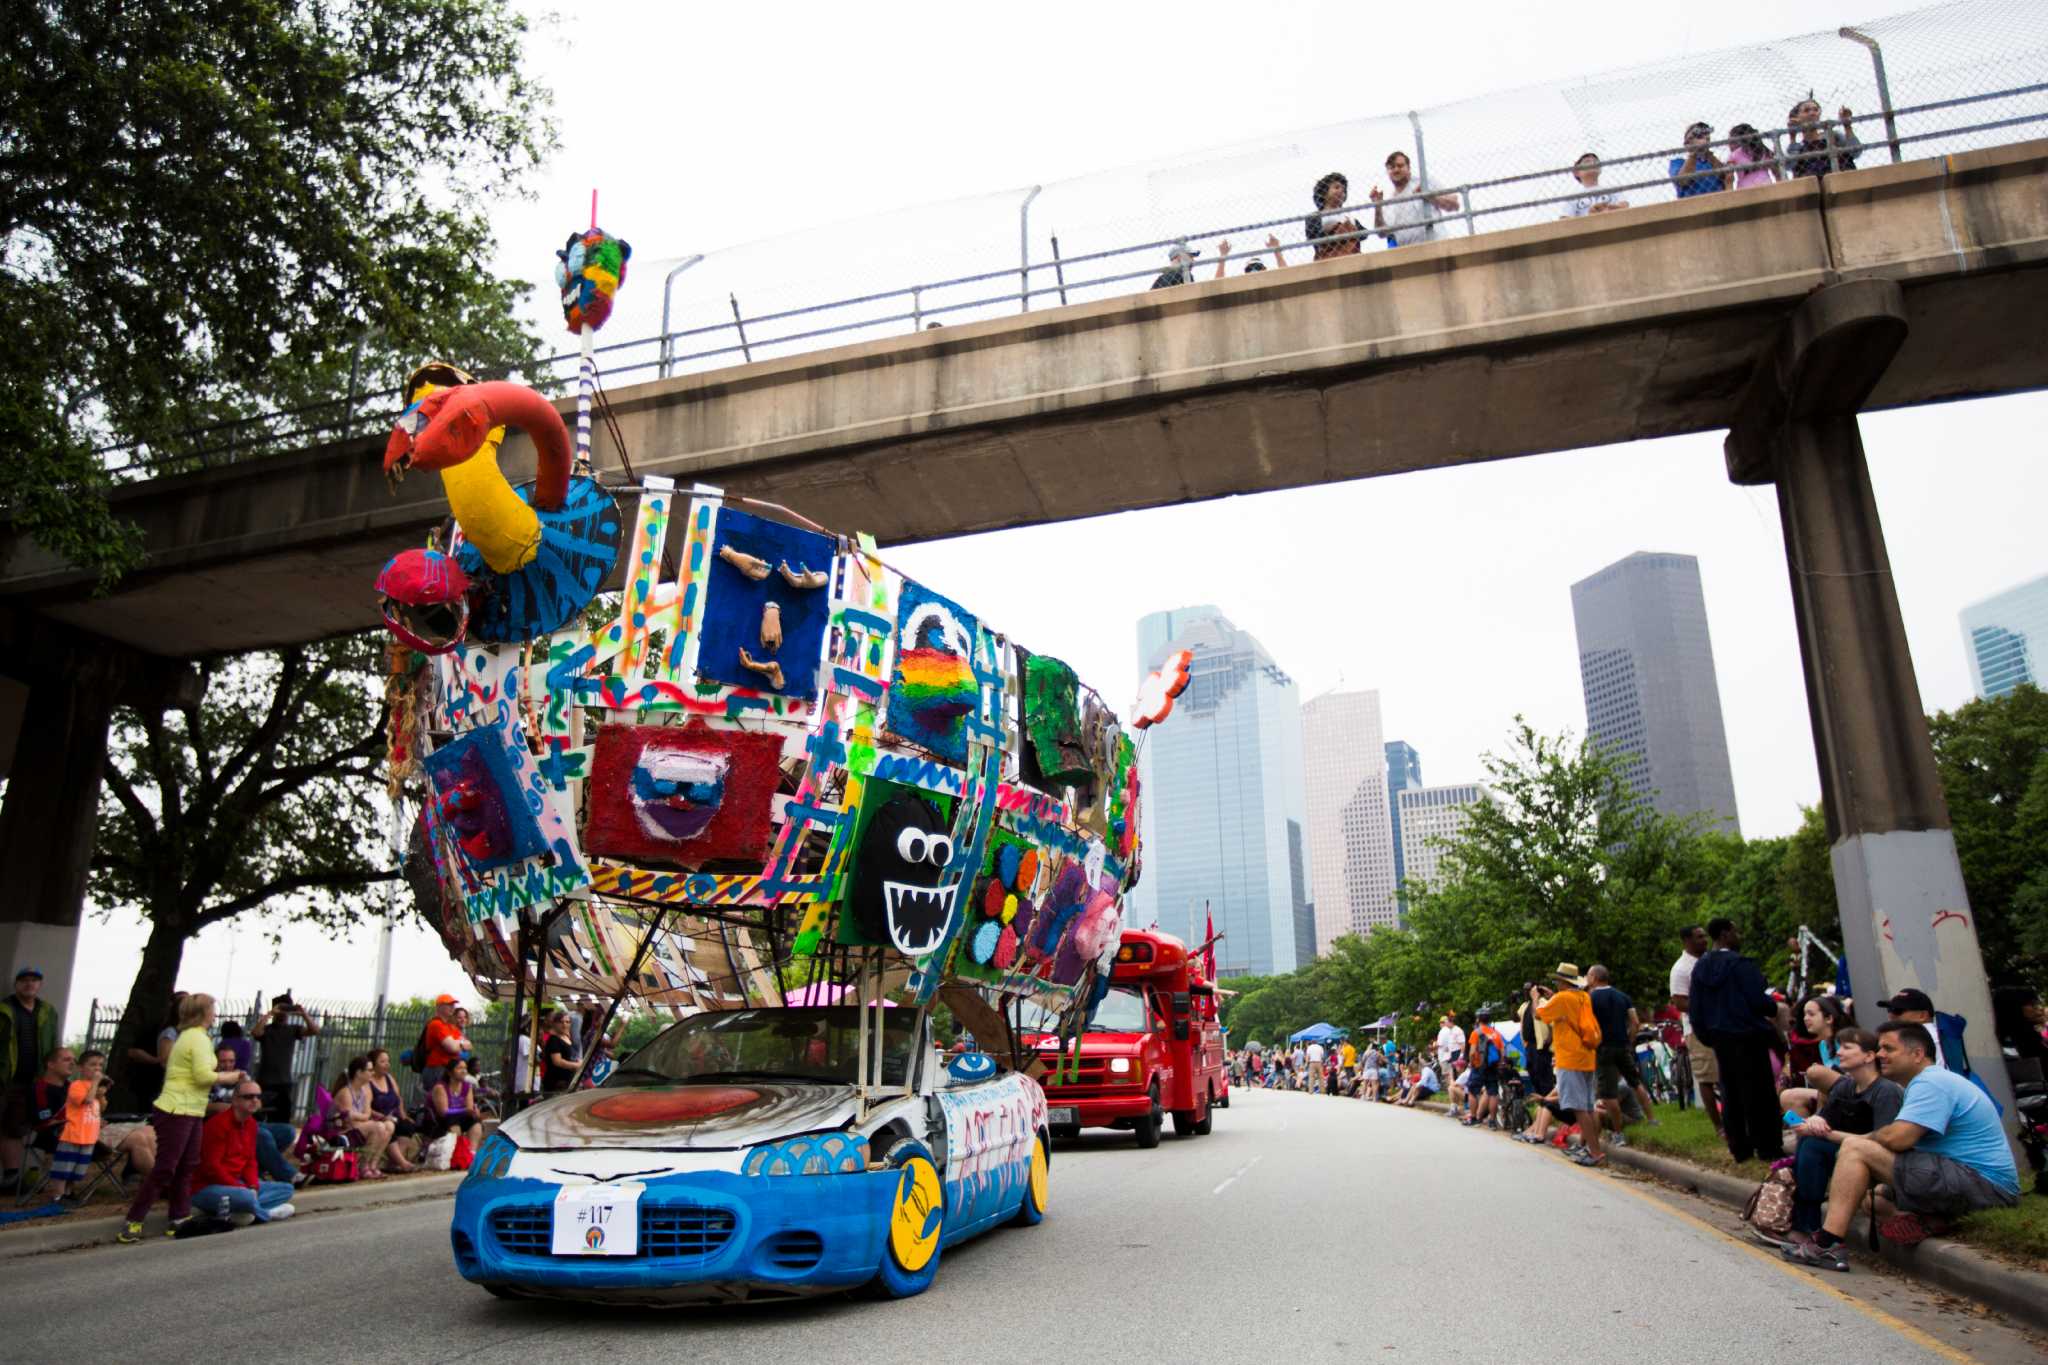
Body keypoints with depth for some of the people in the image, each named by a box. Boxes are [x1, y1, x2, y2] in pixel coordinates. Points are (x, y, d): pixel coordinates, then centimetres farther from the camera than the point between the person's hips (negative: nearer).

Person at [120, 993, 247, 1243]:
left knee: (186, 1168, 12)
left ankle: (180, 1220, 17)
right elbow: (204, 1076, -21)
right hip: (178, 1112, -10)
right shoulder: (199, 1038, -13)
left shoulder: (187, 1036, 17)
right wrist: (231, 1077, -8)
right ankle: (132, 1223, -1)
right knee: (164, 1169, -6)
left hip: (189, 1112, 10)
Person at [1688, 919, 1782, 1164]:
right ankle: (1767, 1147, 8)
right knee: (1758, 1092, 3)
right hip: (1747, 1036, -6)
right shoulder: (1741, 964, -15)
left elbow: (1695, 1009, 11)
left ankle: (1740, 1148, 17)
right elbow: (1759, 1001, -18)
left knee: (1730, 1093, 12)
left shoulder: (1700, 968, 8)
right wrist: (1774, 1007, 4)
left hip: (1720, 1038, 7)